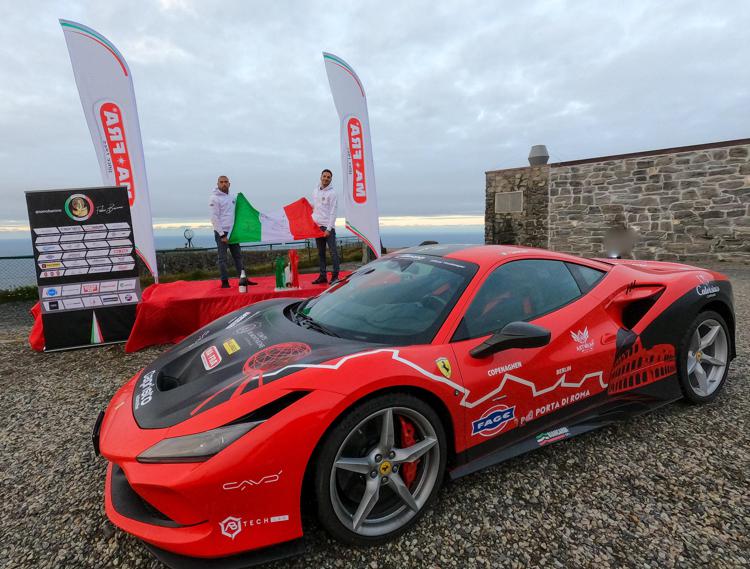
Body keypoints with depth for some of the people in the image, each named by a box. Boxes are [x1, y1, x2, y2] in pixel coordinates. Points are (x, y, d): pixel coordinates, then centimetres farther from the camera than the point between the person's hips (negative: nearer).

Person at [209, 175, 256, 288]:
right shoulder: (215, 198, -7)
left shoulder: (231, 197, 15)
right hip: (221, 232, -7)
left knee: (238, 256, 8)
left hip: (232, 232, 7)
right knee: (223, 258, -2)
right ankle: (224, 281, 4)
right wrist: (222, 234, -17)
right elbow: (214, 218, -12)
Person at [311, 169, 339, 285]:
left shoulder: (332, 193, -7)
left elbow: (333, 213, -13)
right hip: (317, 226, 7)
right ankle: (322, 276, 16)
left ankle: (335, 275, 0)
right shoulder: (315, 190, 13)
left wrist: (329, 229, -17)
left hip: (328, 227, -7)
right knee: (321, 253, 10)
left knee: (333, 251, -6)